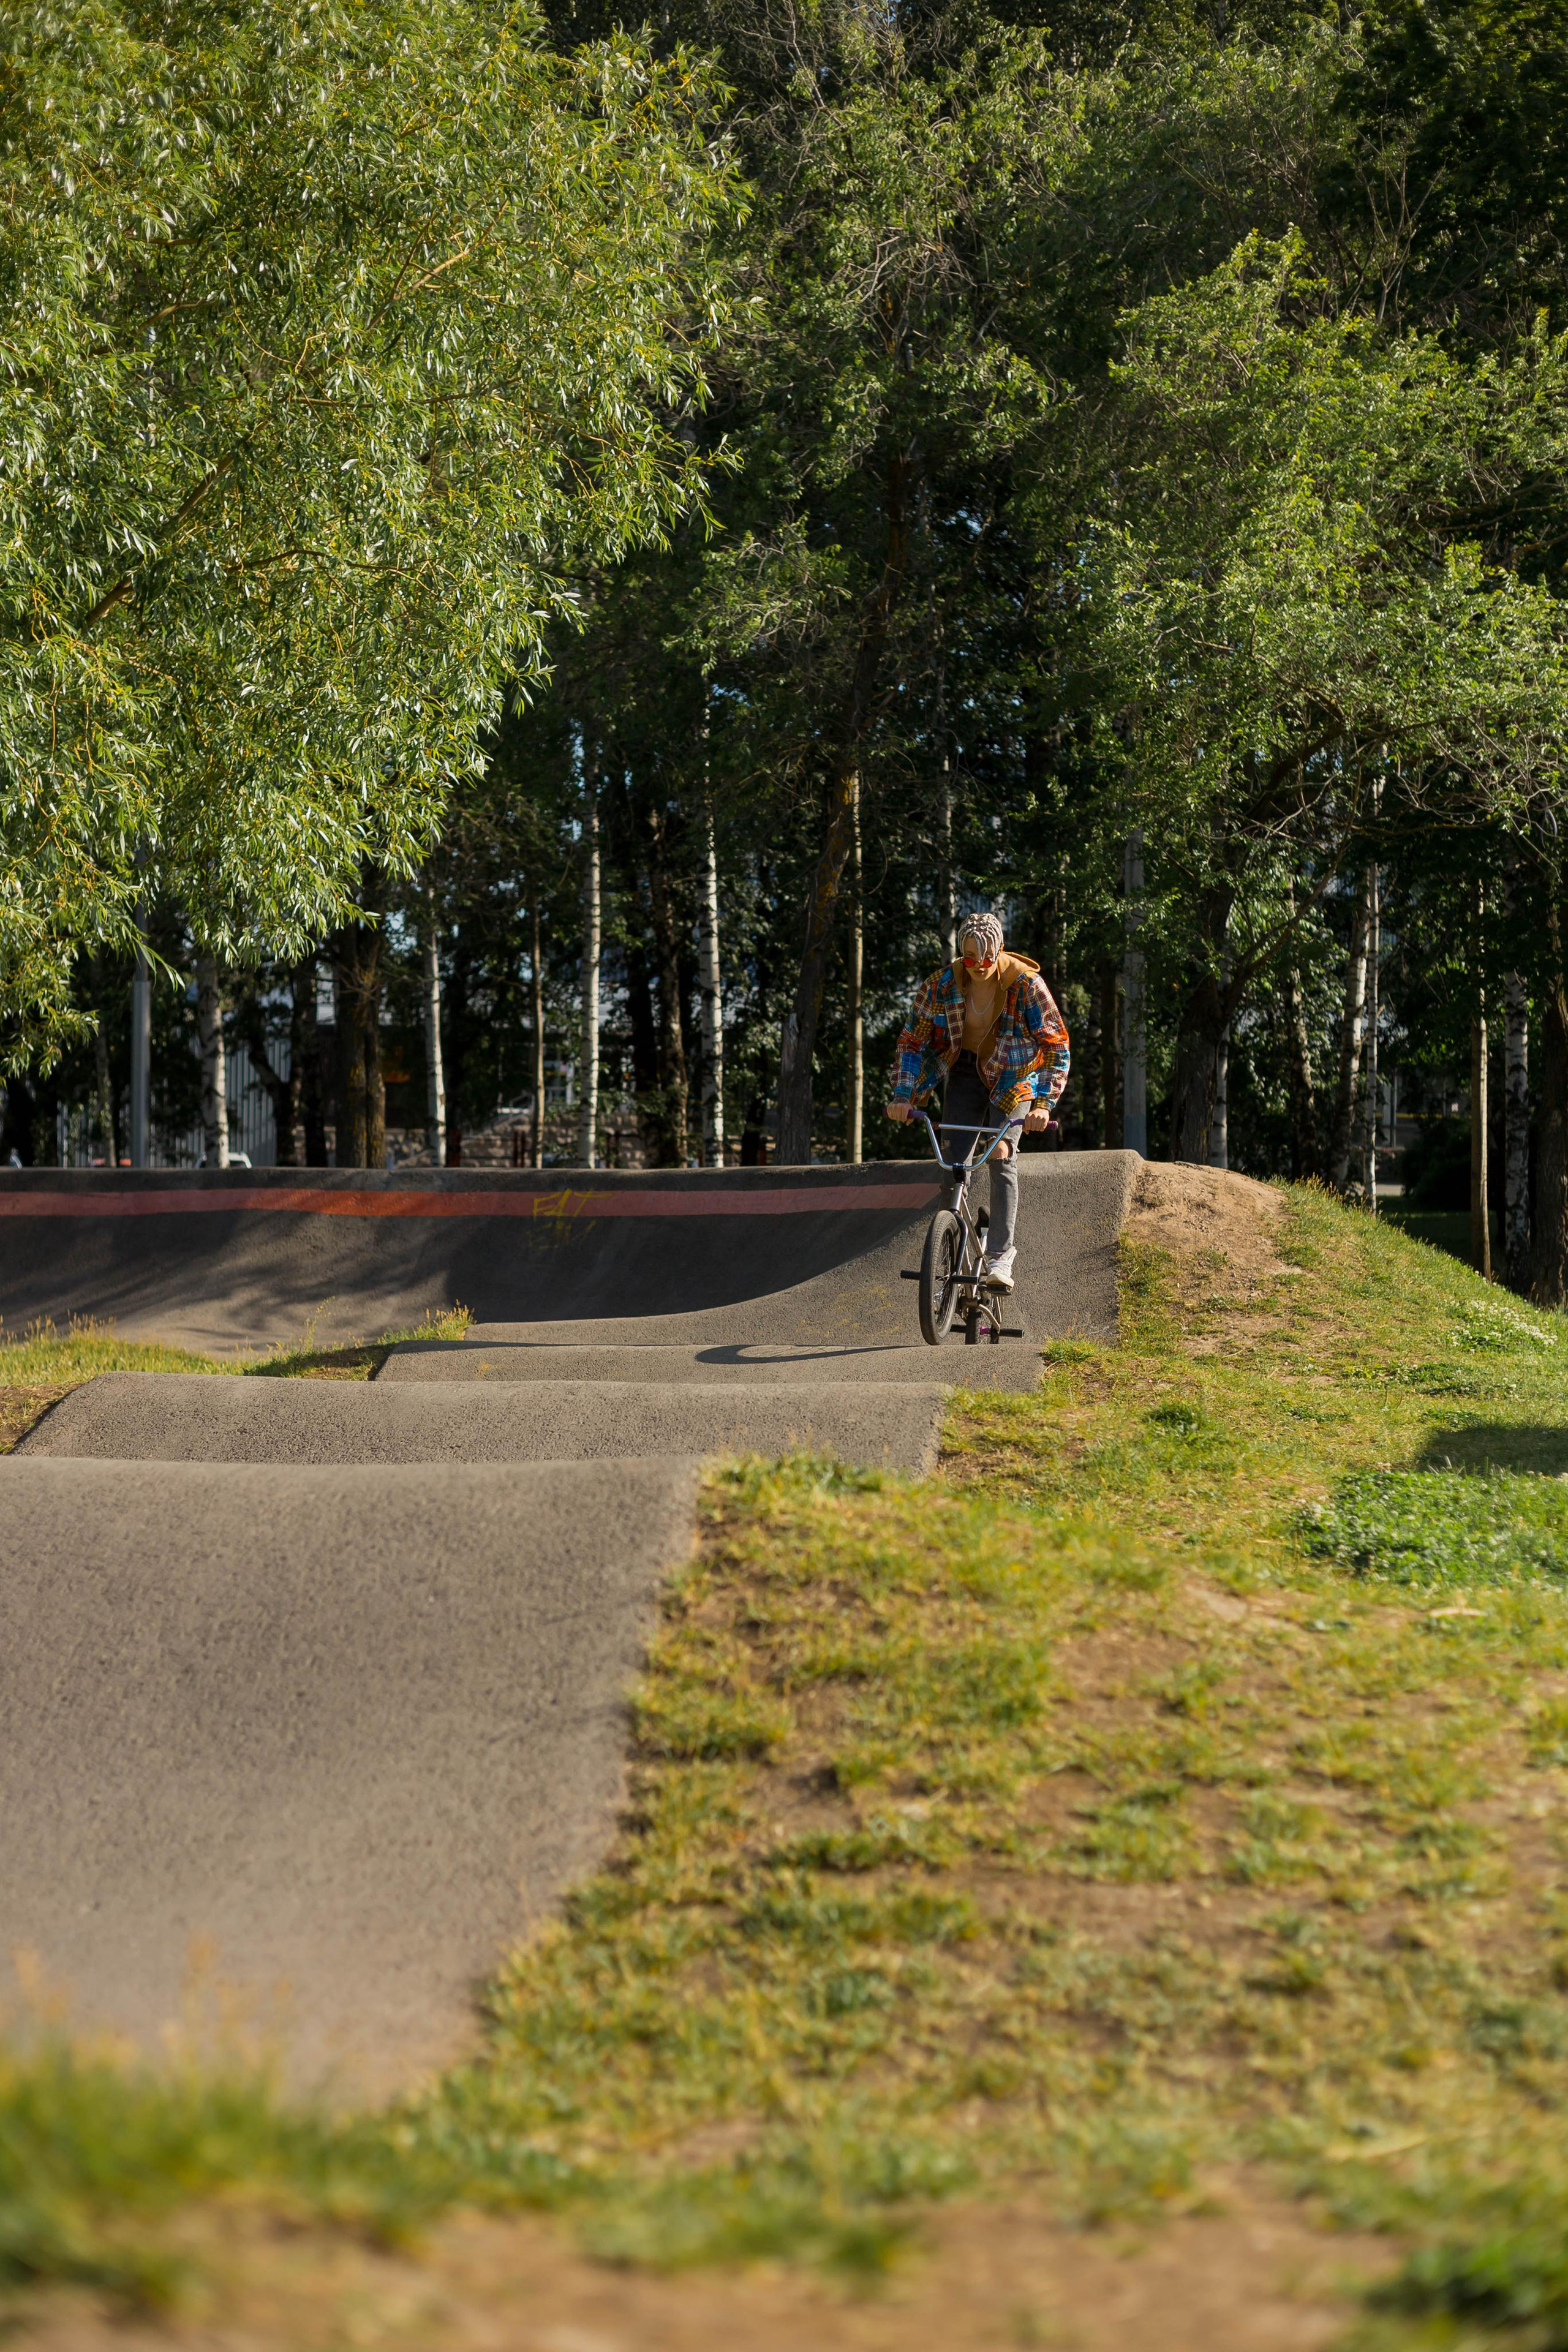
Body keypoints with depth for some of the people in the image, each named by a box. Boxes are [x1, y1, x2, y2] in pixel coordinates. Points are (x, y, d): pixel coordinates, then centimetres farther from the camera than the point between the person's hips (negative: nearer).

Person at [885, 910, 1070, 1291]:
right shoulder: (941, 984, -17)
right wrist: (903, 1095, -19)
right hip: (965, 1071, 3)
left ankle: (1000, 1258, -20)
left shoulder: (1026, 984, -24)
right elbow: (913, 1040, -8)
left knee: (1001, 1156, -20)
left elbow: (1057, 1046, -24)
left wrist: (1043, 1103, -35)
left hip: (1014, 1075, -3)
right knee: (953, 1162, -8)